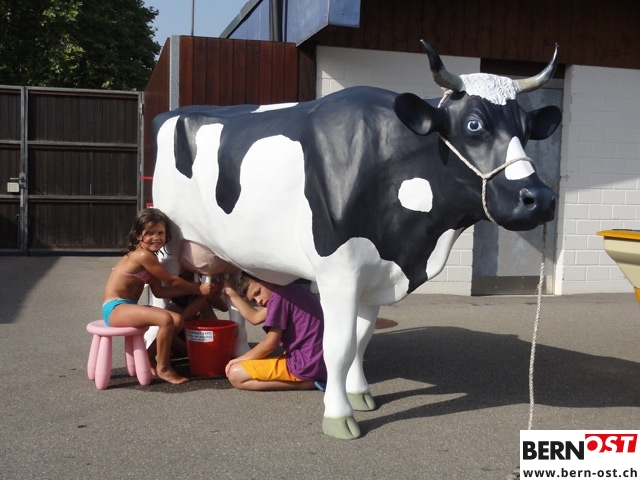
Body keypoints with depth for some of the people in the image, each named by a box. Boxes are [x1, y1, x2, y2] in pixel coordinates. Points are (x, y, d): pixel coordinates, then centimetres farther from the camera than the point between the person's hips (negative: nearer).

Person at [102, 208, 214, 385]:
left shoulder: (149, 257, 13)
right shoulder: (144, 255, -16)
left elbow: (159, 291, 10)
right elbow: (171, 281, -10)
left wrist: (192, 290, 6)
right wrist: (198, 289, -1)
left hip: (126, 307, 10)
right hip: (115, 309, -10)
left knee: (177, 320, 1)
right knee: (166, 319, -27)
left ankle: (149, 359, 16)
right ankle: (163, 368, -9)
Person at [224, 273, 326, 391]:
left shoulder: (278, 296, -11)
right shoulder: (291, 290, 16)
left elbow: (271, 343, -11)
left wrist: (240, 359, 1)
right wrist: (231, 293, 24)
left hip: (305, 366, -10)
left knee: (235, 374, -8)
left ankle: (306, 383, -10)